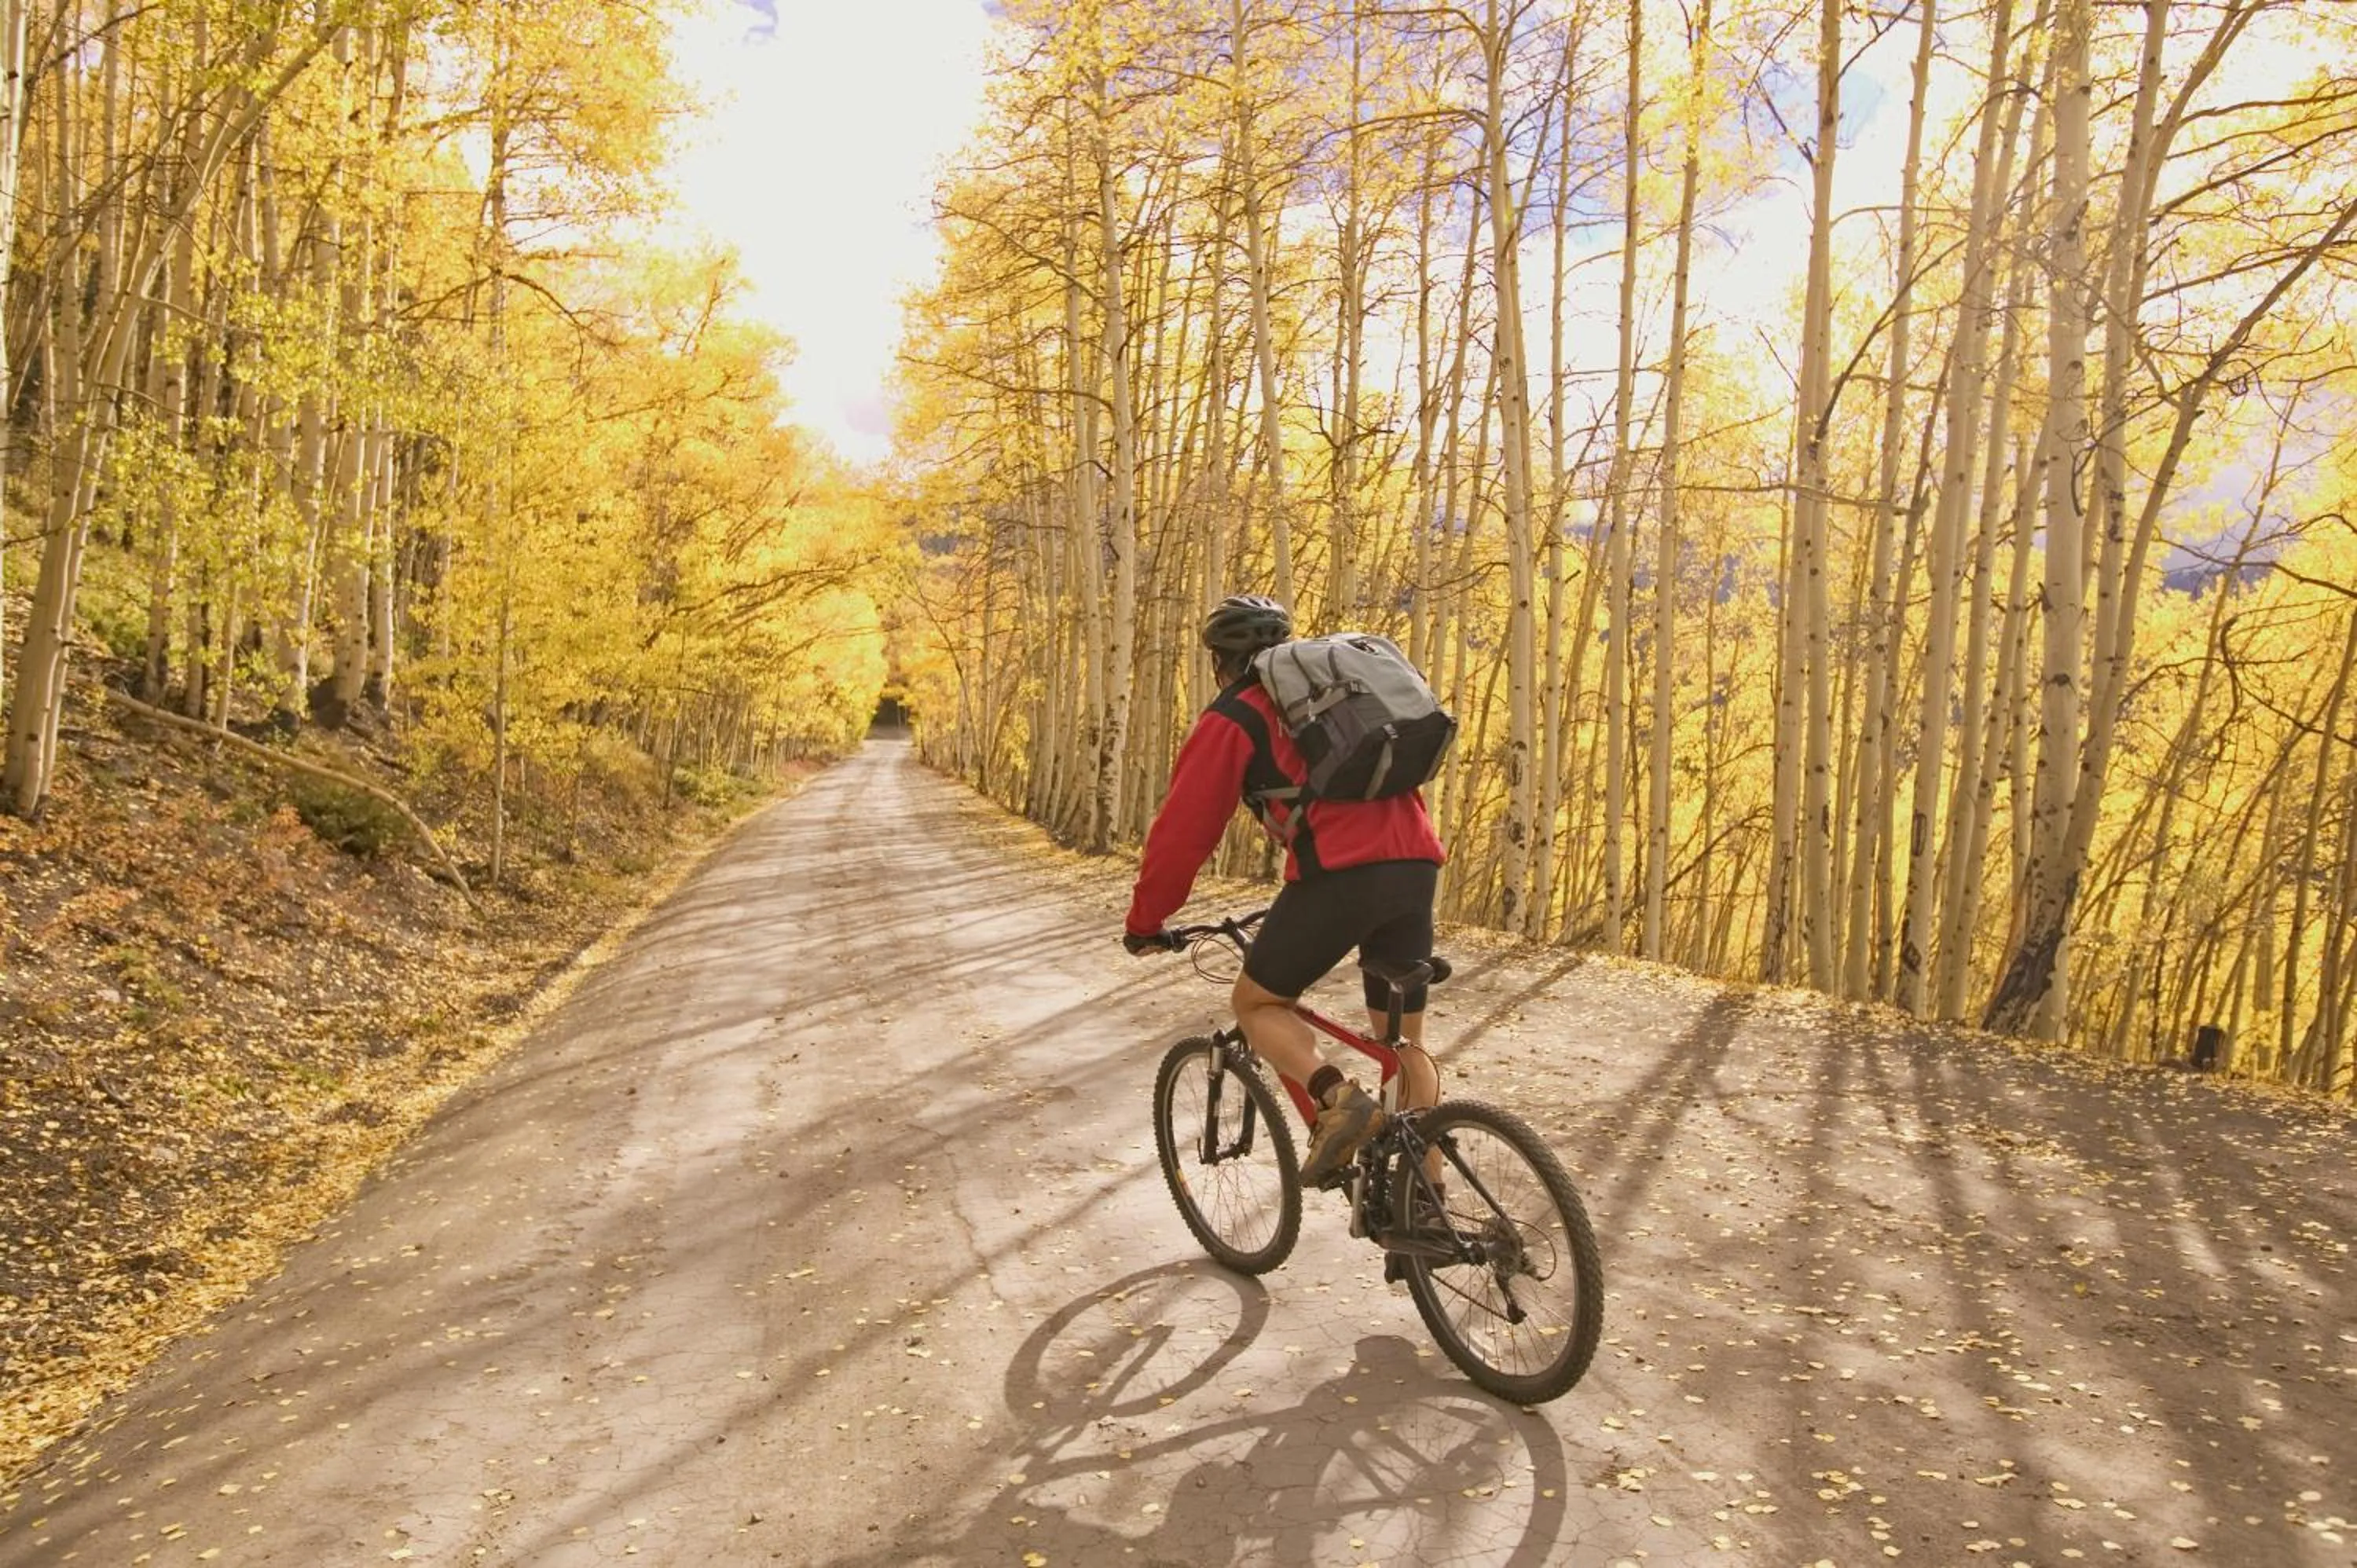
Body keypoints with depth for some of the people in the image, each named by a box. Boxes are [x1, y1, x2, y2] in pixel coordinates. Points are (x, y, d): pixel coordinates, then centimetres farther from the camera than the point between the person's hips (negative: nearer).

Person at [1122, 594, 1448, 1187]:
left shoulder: (1232, 718, 10)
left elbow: (1182, 830, 10)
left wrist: (1144, 923, 22)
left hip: (1341, 872, -6)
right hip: (1417, 862, 6)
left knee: (1257, 1004, 13)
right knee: (1405, 1037, 19)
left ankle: (1341, 1099, -11)